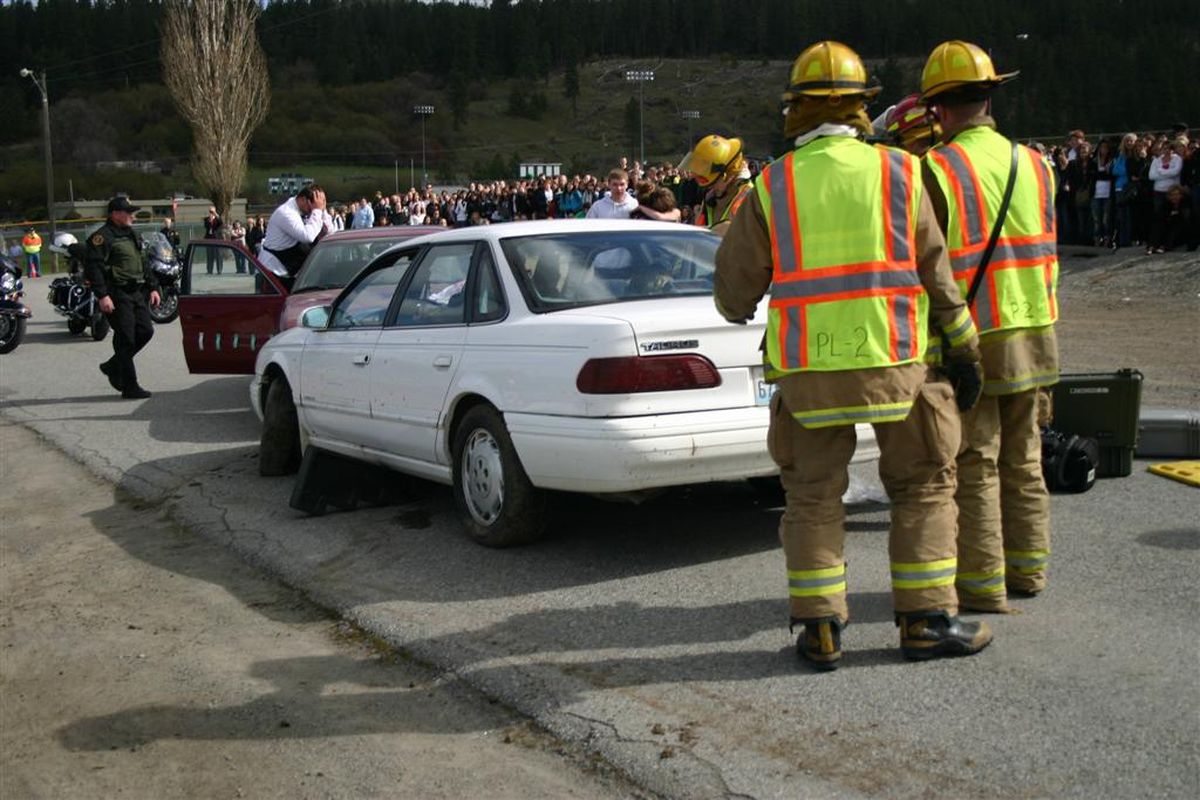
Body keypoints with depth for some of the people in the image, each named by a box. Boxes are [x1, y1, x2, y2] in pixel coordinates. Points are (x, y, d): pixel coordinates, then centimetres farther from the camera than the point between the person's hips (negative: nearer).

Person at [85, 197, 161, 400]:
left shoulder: (133, 235, 19)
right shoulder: (102, 236, -10)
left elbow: (143, 263, 27)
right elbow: (92, 266, -17)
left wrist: (152, 287, 18)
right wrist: (102, 295, -23)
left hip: (137, 292, 9)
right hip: (117, 295, -9)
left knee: (145, 331, 6)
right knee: (126, 340, -6)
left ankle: (113, 366, 24)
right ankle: (130, 387, 1)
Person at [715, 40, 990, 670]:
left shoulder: (770, 188, -1)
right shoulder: (899, 173, -1)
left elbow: (733, 294, 3)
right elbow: (938, 275, 3)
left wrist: (740, 308, 27)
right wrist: (964, 351, 13)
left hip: (807, 370, 0)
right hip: (892, 362, 0)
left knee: (813, 497, 12)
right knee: (923, 488, 14)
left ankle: (820, 630, 13)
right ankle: (925, 621, 17)